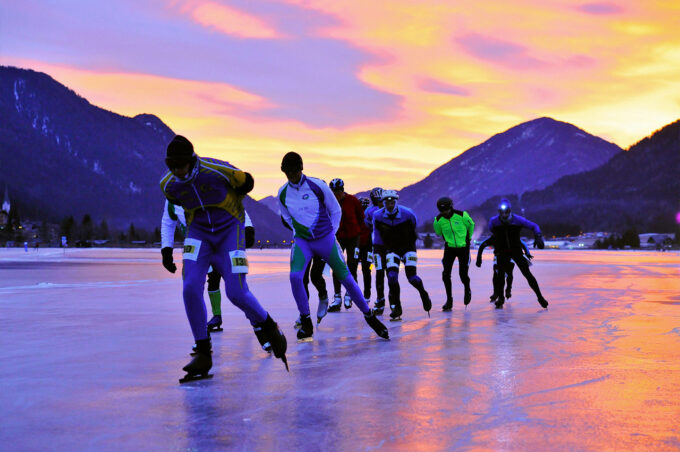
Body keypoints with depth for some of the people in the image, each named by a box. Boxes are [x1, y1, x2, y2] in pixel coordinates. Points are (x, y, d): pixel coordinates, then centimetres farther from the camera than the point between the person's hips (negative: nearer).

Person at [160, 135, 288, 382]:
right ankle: (203, 355, -6)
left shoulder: (217, 170, -22)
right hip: (199, 232, 4)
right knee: (191, 288, -16)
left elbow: (246, 182, -2)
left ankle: (271, 329, 16)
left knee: (236, 293, -13)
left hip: (229, 229, -3)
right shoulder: (168, 185, -8)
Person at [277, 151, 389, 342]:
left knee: (346, 278, -2)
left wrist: (330, 233, 7)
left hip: (325, 239, -2)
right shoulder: (282, 193, 0)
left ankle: (370, 316, 15)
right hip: (302, 241, 2)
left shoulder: (317, 186, -9)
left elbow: (336, 210, 4)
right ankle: (306, 324, -4)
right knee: (295, 276, -21)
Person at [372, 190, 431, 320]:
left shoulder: (407, 214, -14)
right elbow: (377, 232, 10)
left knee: (411, 276, -13)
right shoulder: (377, 216, -11)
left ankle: (423, 294, 19)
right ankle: (396, 308, -5)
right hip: (391, 249, 2)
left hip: (408, 247, -1)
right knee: (392, 276, -16)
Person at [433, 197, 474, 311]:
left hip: (463, 247, -2)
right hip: (449, 248, 2)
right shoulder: (438, 219, -11)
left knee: (463, 274, -3)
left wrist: (468, 238, 15)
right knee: (446, 274, -9)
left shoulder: (461, 215, -17)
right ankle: (449, 300, 3)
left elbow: (471, 225, 4)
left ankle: (467, 290, 31)